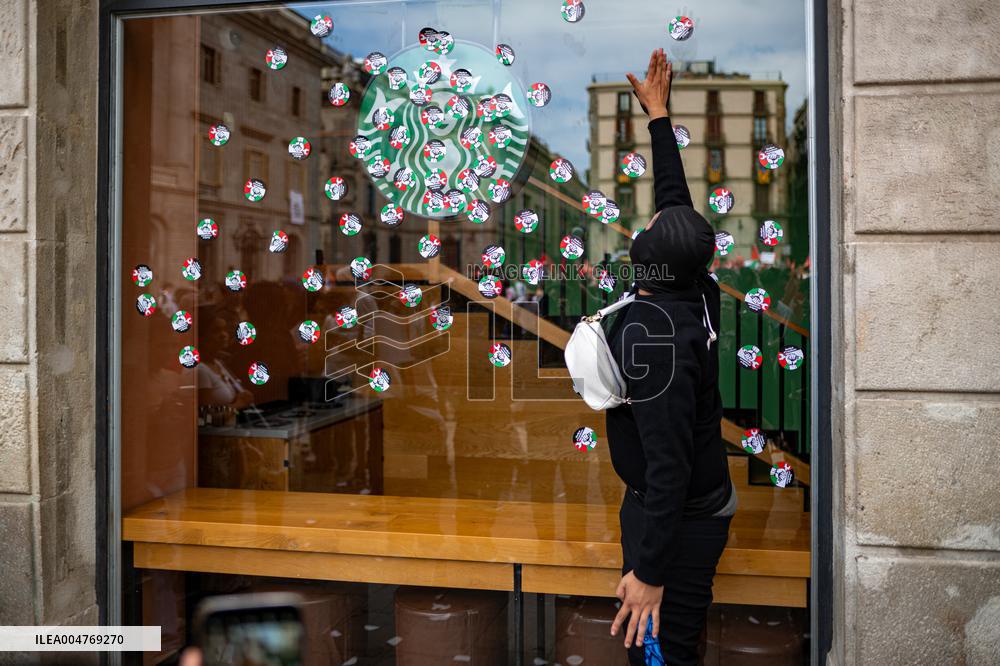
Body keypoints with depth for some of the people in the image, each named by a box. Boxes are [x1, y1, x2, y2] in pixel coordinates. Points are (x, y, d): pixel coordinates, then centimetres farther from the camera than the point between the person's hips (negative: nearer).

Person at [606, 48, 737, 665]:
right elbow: (677, 199, 12)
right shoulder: (699, 293, -4)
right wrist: (658, 113, 22)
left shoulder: (652, 334, -27)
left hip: (674, 520, -9)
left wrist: (650, 570, -27)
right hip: (705, 506, 9)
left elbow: (669, 460, -30)